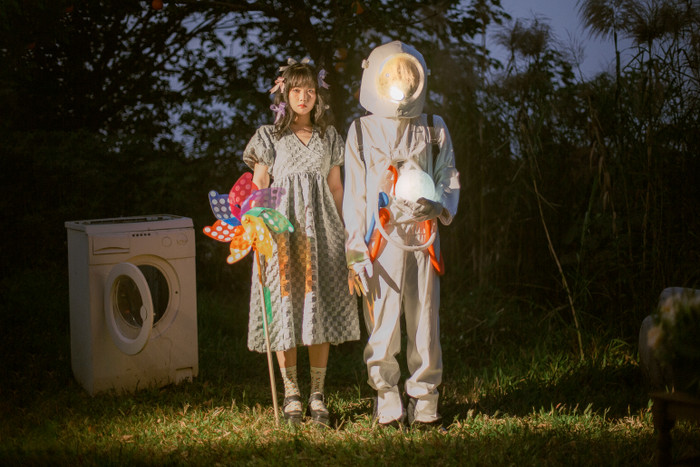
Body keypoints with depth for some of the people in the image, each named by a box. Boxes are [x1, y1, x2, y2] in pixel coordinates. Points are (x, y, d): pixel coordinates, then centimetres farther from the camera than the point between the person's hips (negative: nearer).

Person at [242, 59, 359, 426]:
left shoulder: (328, 136, 13)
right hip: (281, 228, -2)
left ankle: (317, 395, 10)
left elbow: (336, 187, 15)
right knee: (285, 308, -1)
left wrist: (341, 231, 9)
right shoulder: (268, 136, 5)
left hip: (321, 229, 2)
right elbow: (257, 188, 3)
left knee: (320, 309, 1)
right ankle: (291, 394, 9)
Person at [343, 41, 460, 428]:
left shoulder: (434, 130, 15)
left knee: (425, 322, 1)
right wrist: (355, 252, -2)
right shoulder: (362, 131, 9)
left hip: (424, 239, 2)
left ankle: (424, 401, 12)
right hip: (382, 240, -1)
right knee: (382, 325, -3)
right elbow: (354, 196, 6)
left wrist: (437, 205, -10)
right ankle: (387, 402, 8)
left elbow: (449, 181, 15)